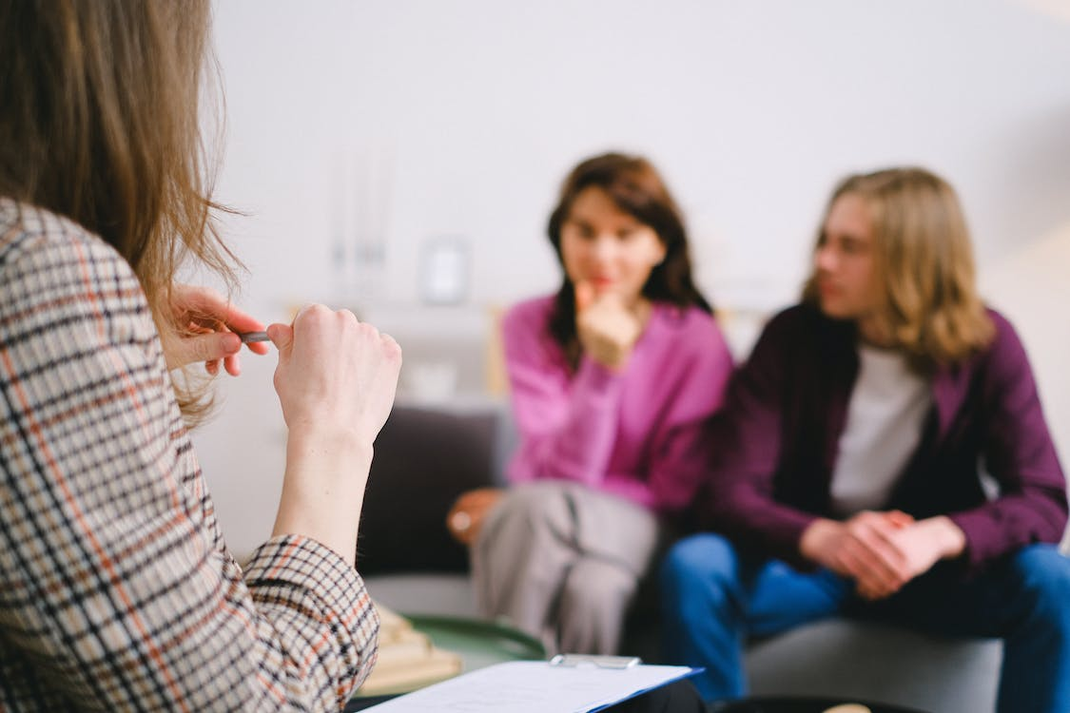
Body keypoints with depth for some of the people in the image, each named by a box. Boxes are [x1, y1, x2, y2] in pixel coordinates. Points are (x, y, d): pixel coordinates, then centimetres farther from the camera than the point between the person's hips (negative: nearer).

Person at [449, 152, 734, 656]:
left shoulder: (695, 340, -8)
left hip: (632, 526, -2)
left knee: (592, 589, -35)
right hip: (539, 519, 2)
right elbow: (564, 468, -10)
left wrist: (514, 505, -10)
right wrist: (604, 366, -28)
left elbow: (675, 489, -7)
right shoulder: (531, 325, -2)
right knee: (540, 505, -34)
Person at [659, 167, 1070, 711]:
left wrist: (939, 537, -38)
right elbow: (733, 493, -18)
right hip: (806, 559, 0)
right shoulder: (792, 337, -12)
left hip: (935, 570, 1)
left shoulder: (987, 345, -10)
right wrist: (825, 539, -40)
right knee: (693, 568, -28)